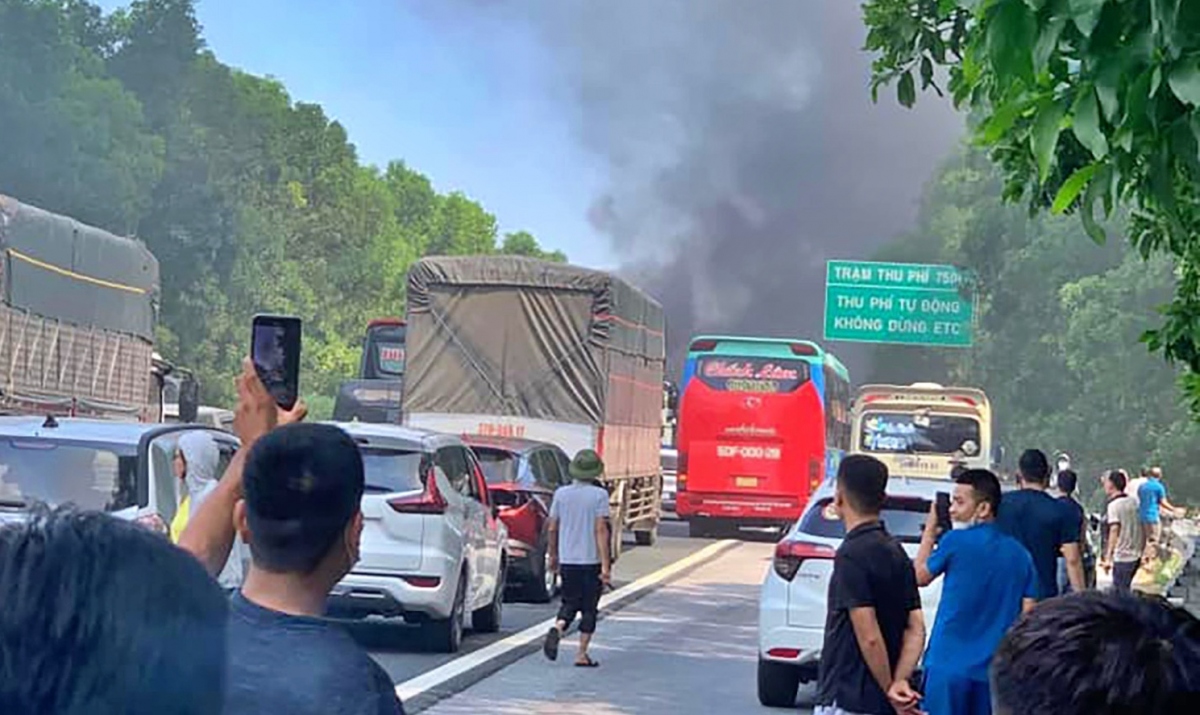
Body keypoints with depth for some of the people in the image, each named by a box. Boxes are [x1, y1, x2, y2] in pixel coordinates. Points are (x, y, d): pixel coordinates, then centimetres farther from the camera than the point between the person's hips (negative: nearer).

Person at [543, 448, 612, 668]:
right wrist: (606, 565, -13)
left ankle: (557, 628, -16)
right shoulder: (599, 495, -9)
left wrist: (553, 555, 22)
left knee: (570, 603, 14)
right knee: (589, 608, 8)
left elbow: (552, 528, 7)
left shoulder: (561, 494, 2)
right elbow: (600, 530, -14)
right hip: (591, 560, -3)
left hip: (567, 560, 3)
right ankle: (582, 655, 6)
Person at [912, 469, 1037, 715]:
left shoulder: (956, 542, -9)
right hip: (994, 671, 5)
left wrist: (929, 531, 16)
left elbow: (920, 577, 8)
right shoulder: (1019, 553, 6)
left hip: (949, 664, -5)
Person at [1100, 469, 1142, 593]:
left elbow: (1114, 532, -21)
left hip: (1122, 558, -8)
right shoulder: (1133, 502, 9)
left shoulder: (1113, 505, -14)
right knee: (1124, 591, 19)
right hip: (1135, 555, 8)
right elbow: (1139, 528, 15)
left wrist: (1108, 558, -22)